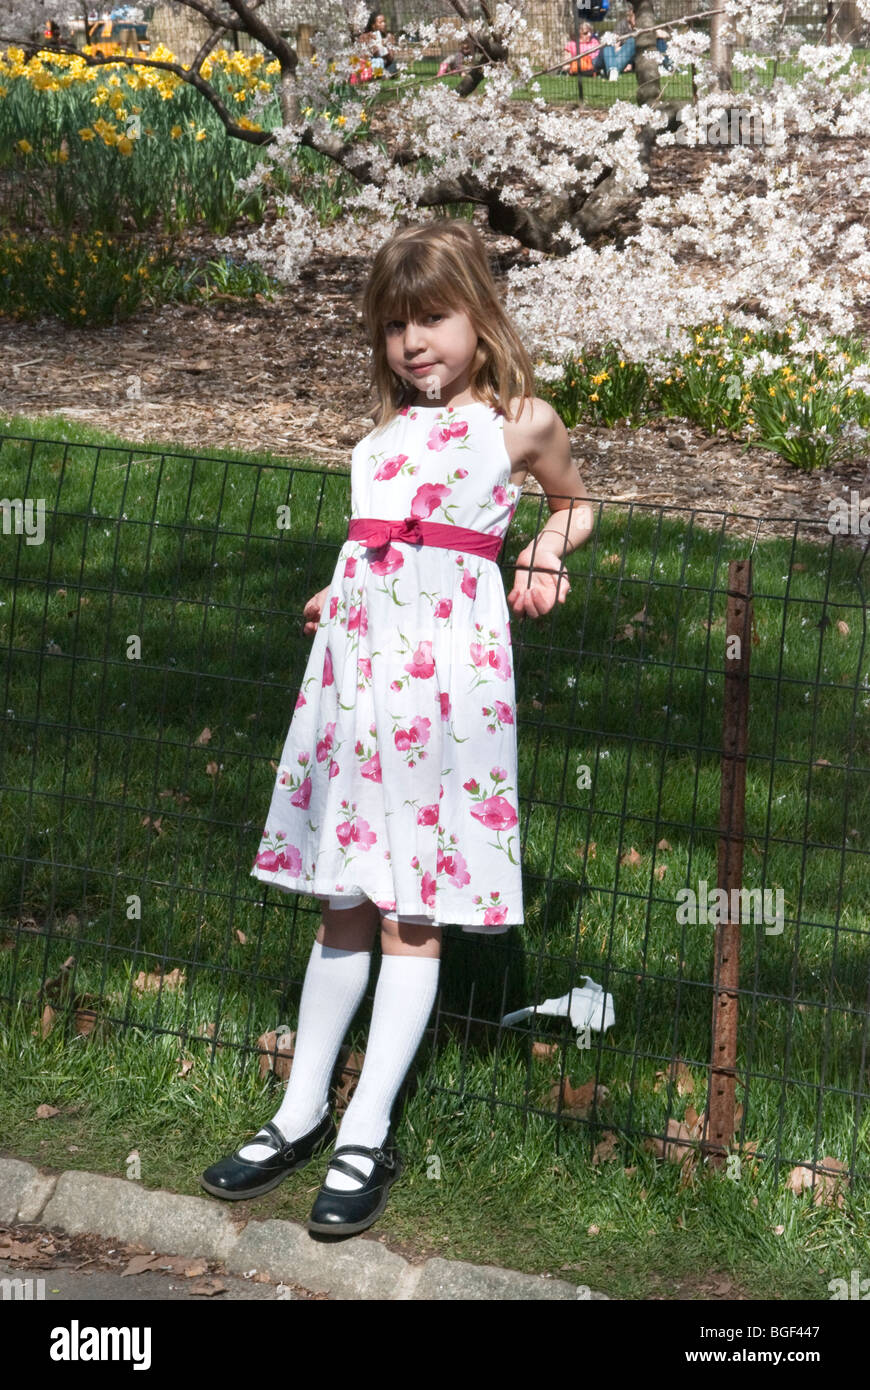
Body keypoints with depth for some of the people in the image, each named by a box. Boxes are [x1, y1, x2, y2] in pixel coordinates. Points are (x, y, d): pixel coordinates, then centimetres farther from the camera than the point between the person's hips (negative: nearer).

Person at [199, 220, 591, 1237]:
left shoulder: (521, 421, 6)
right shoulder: (388, 429, 15)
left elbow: (574, 503, 23)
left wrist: (543, 557, 5)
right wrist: (341, 598, 6)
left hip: (449, 665, -4)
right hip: (356, 657, 4)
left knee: (412, 915, 0)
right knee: (343, 902, 11)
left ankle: (367, 1138, 7)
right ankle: (302, 1115, 20)